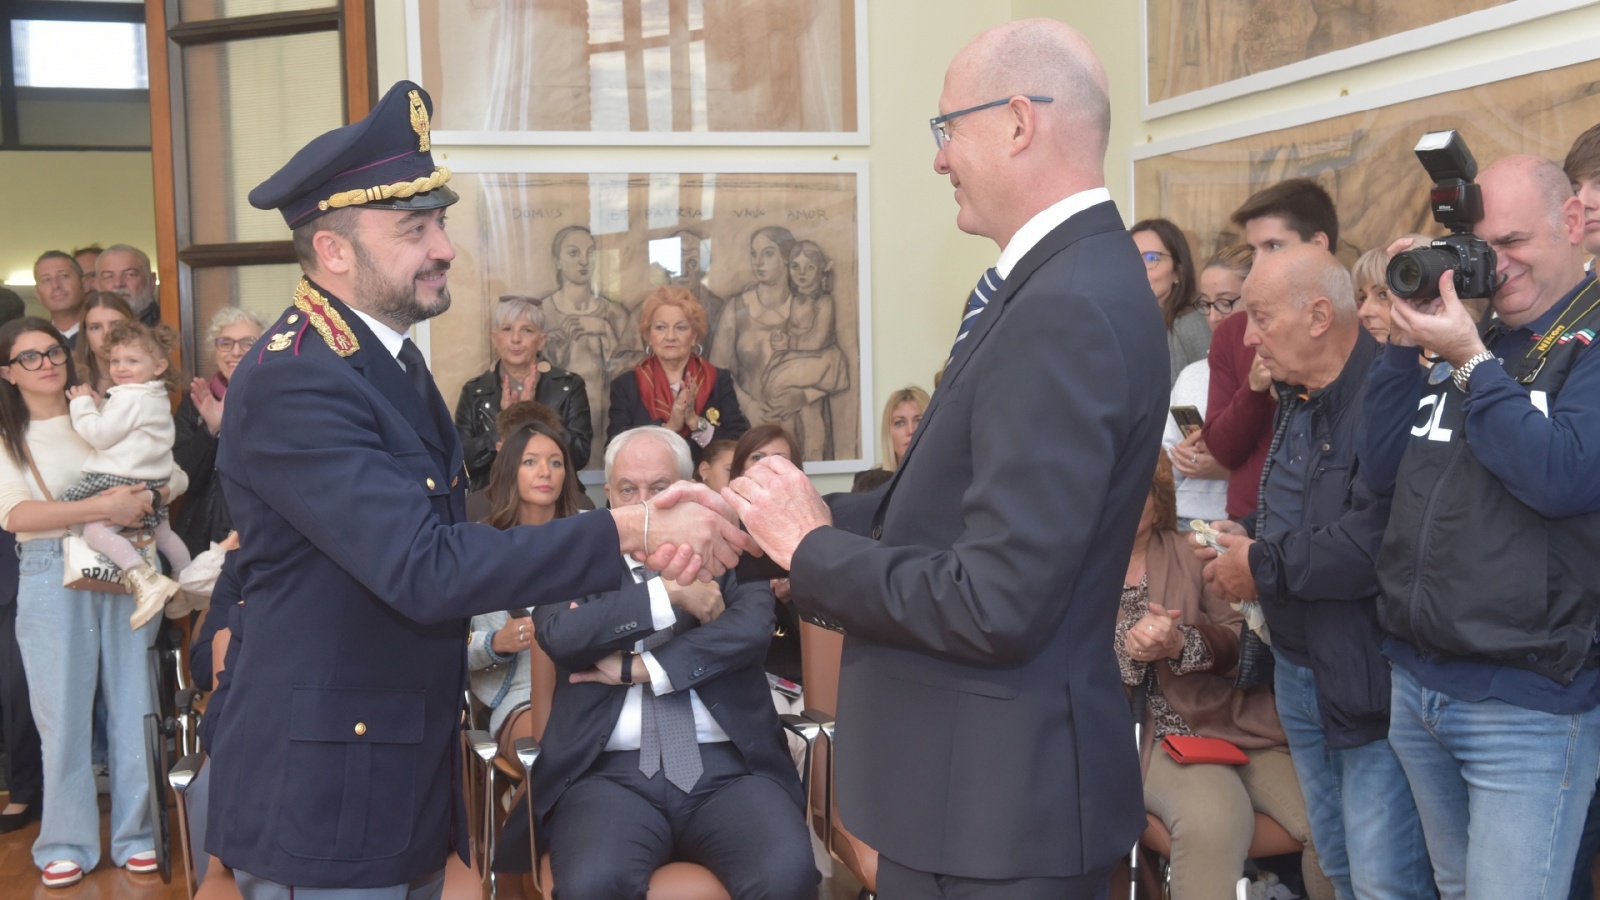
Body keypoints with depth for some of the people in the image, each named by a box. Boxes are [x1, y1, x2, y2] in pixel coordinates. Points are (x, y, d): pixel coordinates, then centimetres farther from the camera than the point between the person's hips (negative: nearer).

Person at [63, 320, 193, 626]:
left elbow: (101, 435, -17)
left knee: (96, 530, -20)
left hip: (124, 482, -11)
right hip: (153, 481, 11)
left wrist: (82, 405, -6)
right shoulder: (157, 398, 15)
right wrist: (96, 404, 8)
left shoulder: (130, 398, -16)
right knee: (163, 533, 25)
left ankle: (148, 580, -34)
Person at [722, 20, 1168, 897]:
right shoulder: (1067, 281, 6)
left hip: (993, 793, -9)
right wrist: (793, 515, 0)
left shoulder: (1069, 308, -24)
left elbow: (995, 606, -27)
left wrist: (813, 546, -15)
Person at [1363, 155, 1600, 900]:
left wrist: (1471, 363, -19)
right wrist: (1403, 343, -2)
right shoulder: (1462, 337, 12)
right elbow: (1384, 470, 7)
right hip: (1416, 683, 6)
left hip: (1527, 704, -6)